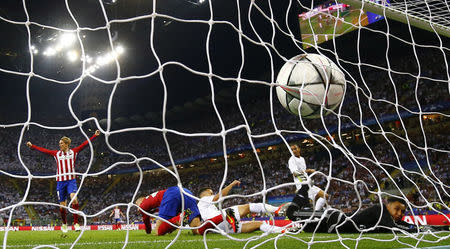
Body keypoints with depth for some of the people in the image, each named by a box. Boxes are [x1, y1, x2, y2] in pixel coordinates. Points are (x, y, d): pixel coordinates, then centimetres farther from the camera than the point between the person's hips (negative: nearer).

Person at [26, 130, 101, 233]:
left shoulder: (73, 152, 6)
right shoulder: (56, 153, 10)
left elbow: (85, 144, 3)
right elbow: (43, 150, 15)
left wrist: (95, 135, -1)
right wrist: (32, 146, 17)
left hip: (71, 180, -2)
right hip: (60, 181, 2)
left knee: (74, 199, -23)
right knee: (62, 206, 4)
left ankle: (76, 223, -18)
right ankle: (64, 223, 26)